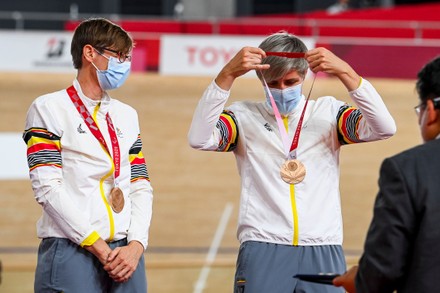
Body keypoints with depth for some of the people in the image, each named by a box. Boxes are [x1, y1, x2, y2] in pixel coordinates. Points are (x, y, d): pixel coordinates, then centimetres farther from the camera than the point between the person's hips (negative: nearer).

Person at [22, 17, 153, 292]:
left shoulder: (127, 115, 18)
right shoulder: (49, 109, 0)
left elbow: (141, 187, 12)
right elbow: (47, 187, -9)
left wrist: (136, 245, -5)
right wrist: (98, 247, -12)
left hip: (125, 254, 5)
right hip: (71, 252, -5)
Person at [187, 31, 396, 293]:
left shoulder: (329, 113, 12)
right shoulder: (244, 117, 9)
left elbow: (384, 128, -3)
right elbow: (199, 139, -9)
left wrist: (344, 72, -14)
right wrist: (228, 75, -17)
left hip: (323, 251, 1)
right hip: (263, 251, -1)